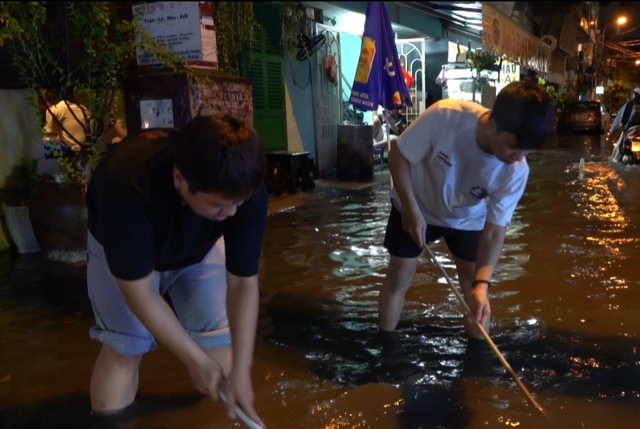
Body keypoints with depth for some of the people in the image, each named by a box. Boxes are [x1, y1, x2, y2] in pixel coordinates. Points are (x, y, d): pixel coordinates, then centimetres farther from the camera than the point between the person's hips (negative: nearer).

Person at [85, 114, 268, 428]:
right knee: (124, 344, -13)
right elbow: (140, 294, -33)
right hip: (122, 248, -2)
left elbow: (243, 284, -25)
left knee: (219, 338, -6)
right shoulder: (126, 186, -43)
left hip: (200, 248, 2)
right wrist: (199, 362, -26)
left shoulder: (245, 189, -34)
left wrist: (240, 373, -26)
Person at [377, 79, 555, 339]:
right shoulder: (444, 116, -38)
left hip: (468, 218, 2)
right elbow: (398, 157, -24)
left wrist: (481, 283, -38)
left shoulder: (516, 171, -30)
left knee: (475, 289, 2)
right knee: (398, 279, 4)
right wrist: (411, 209, -27)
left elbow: (494, 230, -25)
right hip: (415, 206, -1)